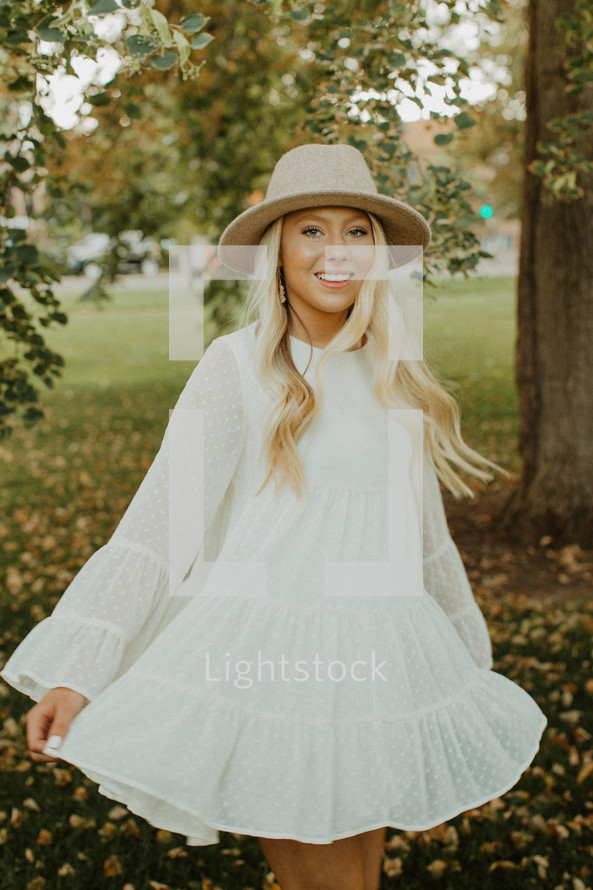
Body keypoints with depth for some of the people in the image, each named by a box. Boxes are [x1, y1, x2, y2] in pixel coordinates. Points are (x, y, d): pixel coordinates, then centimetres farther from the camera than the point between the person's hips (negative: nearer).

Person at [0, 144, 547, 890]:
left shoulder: (397, 376, 9)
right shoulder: (239, 365, -7)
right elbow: (158, 519, -12)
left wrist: (468, 658, 26)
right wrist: (77, 673, -18)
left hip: (378, 659, 5)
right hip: (270, 656, -5)